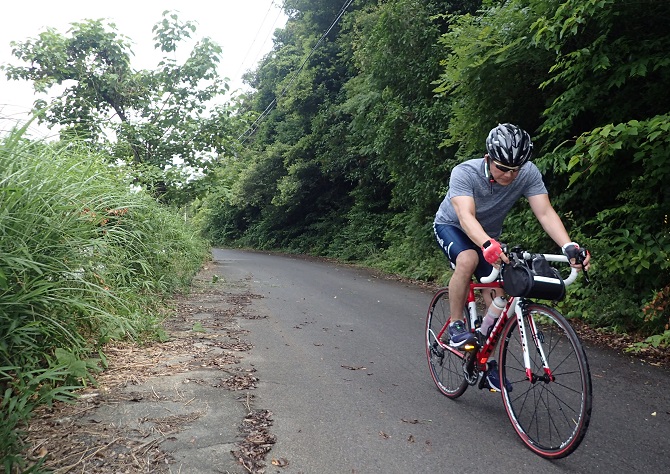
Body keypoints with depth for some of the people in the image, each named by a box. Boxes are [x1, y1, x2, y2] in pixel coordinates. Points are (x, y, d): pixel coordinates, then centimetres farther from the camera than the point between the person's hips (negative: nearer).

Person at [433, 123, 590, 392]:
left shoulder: (529, 174, -24)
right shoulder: (465, 173, -33)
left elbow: (545, 212, -30)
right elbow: (466, 216, -46)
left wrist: (569, 246, -47)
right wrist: (488, 246, -65)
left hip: (489, 236, 4)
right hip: (451, 227, -4)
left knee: (497, 298, -6)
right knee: (468, 260, -37)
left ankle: (488, 361, 12)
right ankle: (456, 326, -17)